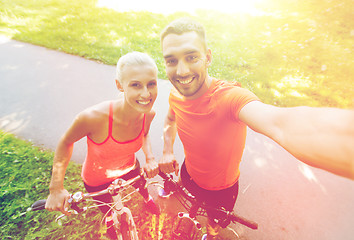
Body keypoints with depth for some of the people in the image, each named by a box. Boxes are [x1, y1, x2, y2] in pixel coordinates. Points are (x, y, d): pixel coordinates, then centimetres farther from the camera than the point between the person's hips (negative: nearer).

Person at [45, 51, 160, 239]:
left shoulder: (148, 114, -26)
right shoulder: (93, 117, -40)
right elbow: (66, 142, -19)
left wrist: (150, 158, -16)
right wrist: (56, 188, -17)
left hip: (129, 168, 2)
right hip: (98, 180, -2)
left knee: (142, 187, 32)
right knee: (107, 208, 29)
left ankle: (147, 200, 70)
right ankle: (109, 220, 68)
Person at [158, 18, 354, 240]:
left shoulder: (230, 97, -41)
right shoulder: (176, 95, -20)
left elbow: (282, 124, -62)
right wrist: (167, 151, -13)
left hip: (221, 191, -4)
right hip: (188, 177, 5)